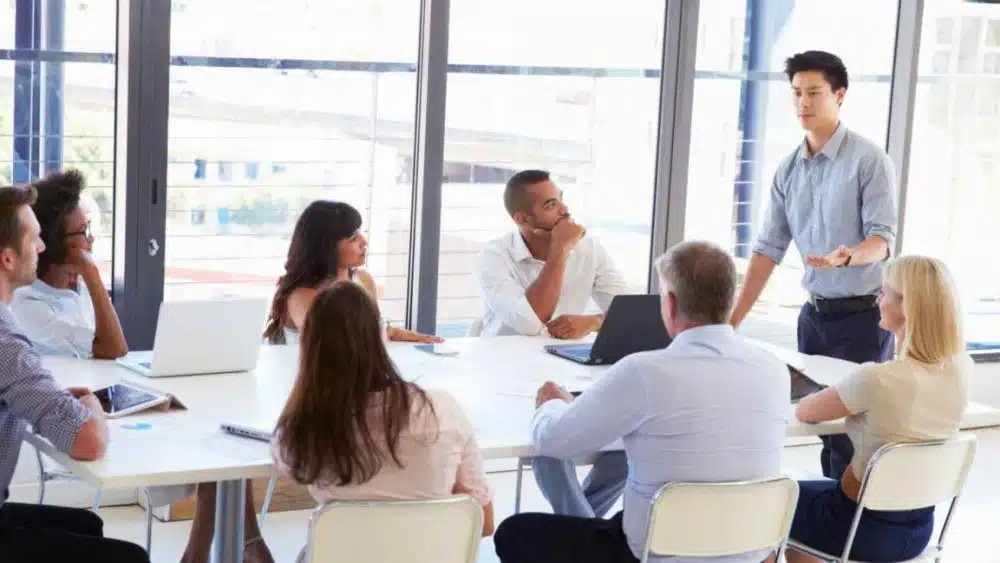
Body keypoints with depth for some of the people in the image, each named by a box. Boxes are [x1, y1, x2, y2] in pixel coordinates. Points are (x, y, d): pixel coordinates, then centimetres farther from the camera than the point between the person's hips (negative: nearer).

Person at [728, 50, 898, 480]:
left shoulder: (869, 160, -11)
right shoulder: (788, 169, 6)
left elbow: (882, 240, -16)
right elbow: (769, 248, 7)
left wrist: (846, 257, -39)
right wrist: (734, 317, 2)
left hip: (862, 316, -6)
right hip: (814, 314, 6)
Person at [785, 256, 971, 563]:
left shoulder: (878, 379, -30)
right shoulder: (962, 370, -10)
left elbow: (803, 412, -11)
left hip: (864, 526, -6)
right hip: (918, 528, 6)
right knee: (814, 491, 34)